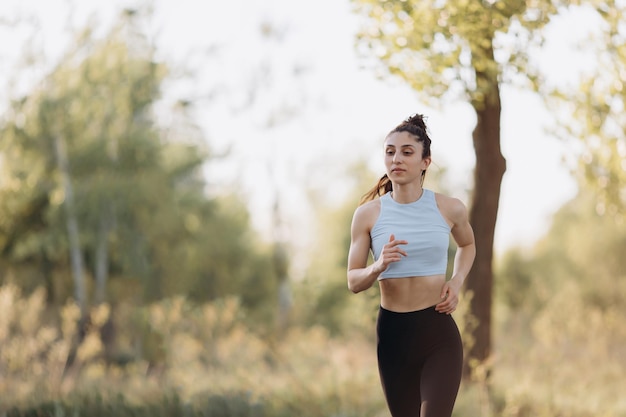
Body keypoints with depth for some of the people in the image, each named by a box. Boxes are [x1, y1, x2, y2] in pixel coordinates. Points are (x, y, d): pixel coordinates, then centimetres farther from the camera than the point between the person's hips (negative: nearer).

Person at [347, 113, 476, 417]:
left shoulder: (450, 209, -1)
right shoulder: (368, 214, -2)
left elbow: (467, 245, 22)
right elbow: (353, 282, 1)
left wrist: (456, 281, 3)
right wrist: (378, 267, -21)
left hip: (439, 333, -2)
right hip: (392, 332, 2)